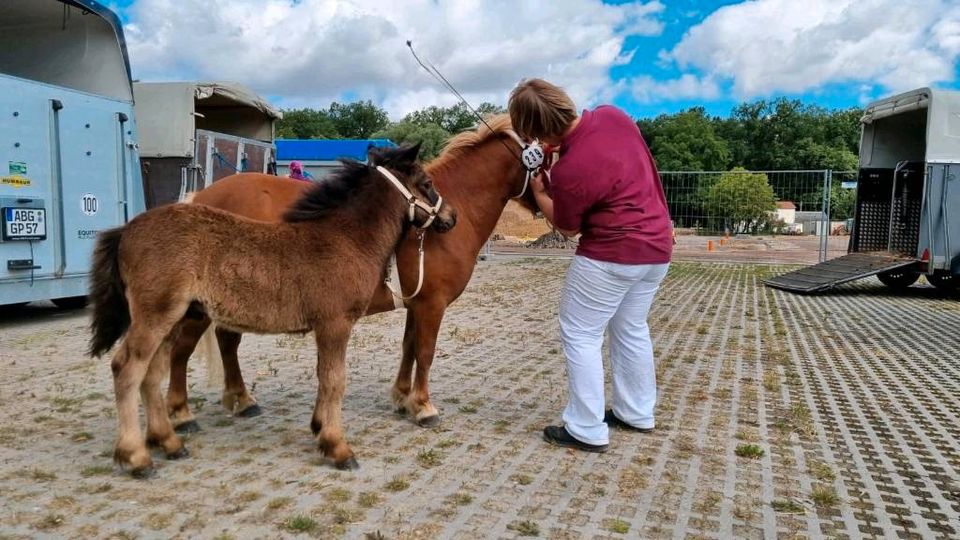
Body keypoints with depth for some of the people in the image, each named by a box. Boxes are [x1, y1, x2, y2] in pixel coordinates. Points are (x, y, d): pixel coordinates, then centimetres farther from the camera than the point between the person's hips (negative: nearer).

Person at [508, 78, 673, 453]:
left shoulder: (568, 171, -25)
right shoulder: (613, 115, -4)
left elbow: (568, 228, -8)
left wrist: (539, 191, 3)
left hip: (612, 255, -9)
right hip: (657, 247, 9)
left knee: (580, 336, 5)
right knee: (632, 330, 21)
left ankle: (587, 430, 9)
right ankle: (637, 413, 33)